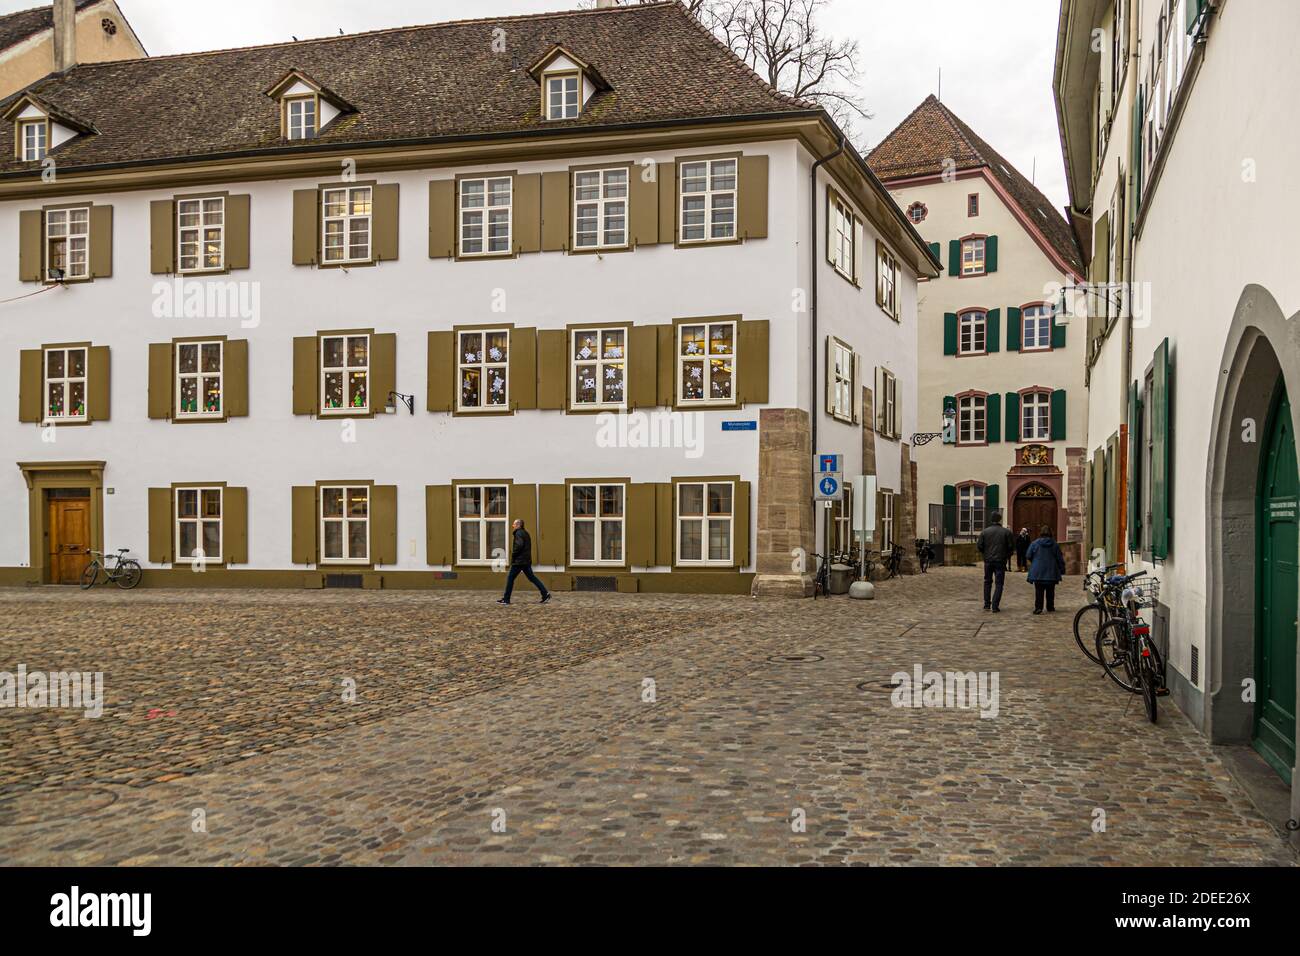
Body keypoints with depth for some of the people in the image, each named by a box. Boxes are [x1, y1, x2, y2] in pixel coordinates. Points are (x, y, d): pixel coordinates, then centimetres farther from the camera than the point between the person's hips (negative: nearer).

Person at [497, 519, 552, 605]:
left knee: (510, 578, -1)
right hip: (527, 560, 9)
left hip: (519, 561, -9)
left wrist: (513, 555, -13)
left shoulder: (519, 533, -12)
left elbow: (519, 545, -26)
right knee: (531, 577, 10)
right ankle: (545, 593, 2)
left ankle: (506, 599, 1)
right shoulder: (525, 533, 18)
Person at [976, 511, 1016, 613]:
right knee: (999, 583, 4)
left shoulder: (984, 532, -2)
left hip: (988, 561, 2)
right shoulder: (1006, 532, -6)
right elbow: (1012, 547, -4)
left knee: (987, 582, 18)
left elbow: (979, 546, -2)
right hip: (1000, 561, -2)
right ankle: (995, 606, -5)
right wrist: (1007, 555, 15)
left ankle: (987, 604, 18)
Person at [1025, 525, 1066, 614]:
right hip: (1051, 573, 2)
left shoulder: (1035, 544, -6)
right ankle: (1050, 608, 18)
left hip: (1038, 572, -2)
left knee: (1039, 591, -1)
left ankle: (1038, 608, -11)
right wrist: (1062, 569, 12)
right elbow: (1060, 559, 3)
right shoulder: (1055, 545, -1)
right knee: (1050, 591, 13)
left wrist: (1033, 563, 21)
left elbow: (1028, 556, 1)